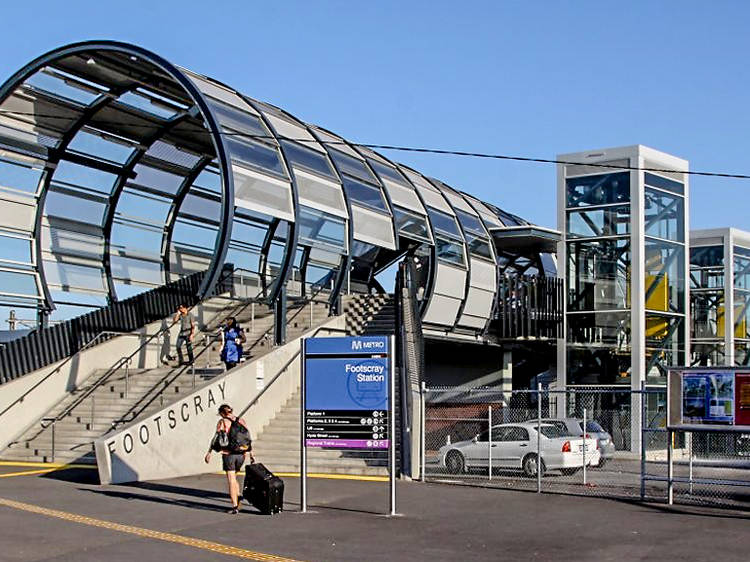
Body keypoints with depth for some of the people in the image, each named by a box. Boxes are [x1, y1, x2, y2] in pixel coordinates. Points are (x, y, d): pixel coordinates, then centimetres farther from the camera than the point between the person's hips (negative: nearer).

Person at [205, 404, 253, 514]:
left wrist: (209, 452, -7)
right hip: (241, 454, 4)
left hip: (228, 453, -4)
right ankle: (237, 497, 9)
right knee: (234, 477, 23)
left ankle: (235, 506, -1)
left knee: (231, 480, 1)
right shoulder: (241, 421, 9)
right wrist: (250, 453, 16)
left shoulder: (222, 422, -4)